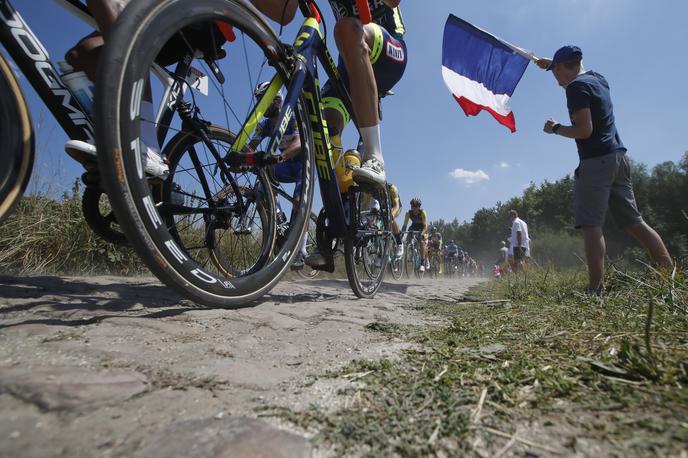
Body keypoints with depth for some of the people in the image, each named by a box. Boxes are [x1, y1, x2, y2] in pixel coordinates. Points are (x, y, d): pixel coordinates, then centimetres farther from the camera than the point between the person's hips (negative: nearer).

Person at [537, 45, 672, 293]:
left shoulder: (576, 87, -8)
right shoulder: (598, 78, 18)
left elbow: (584, 130, -16)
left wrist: (555, 128, -1)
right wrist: (551, 63, 50)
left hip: (596, 161, -9)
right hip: (618, 157, 9)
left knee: (591, 226, -12)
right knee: (635, 222, 12)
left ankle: (596, 290, -15)